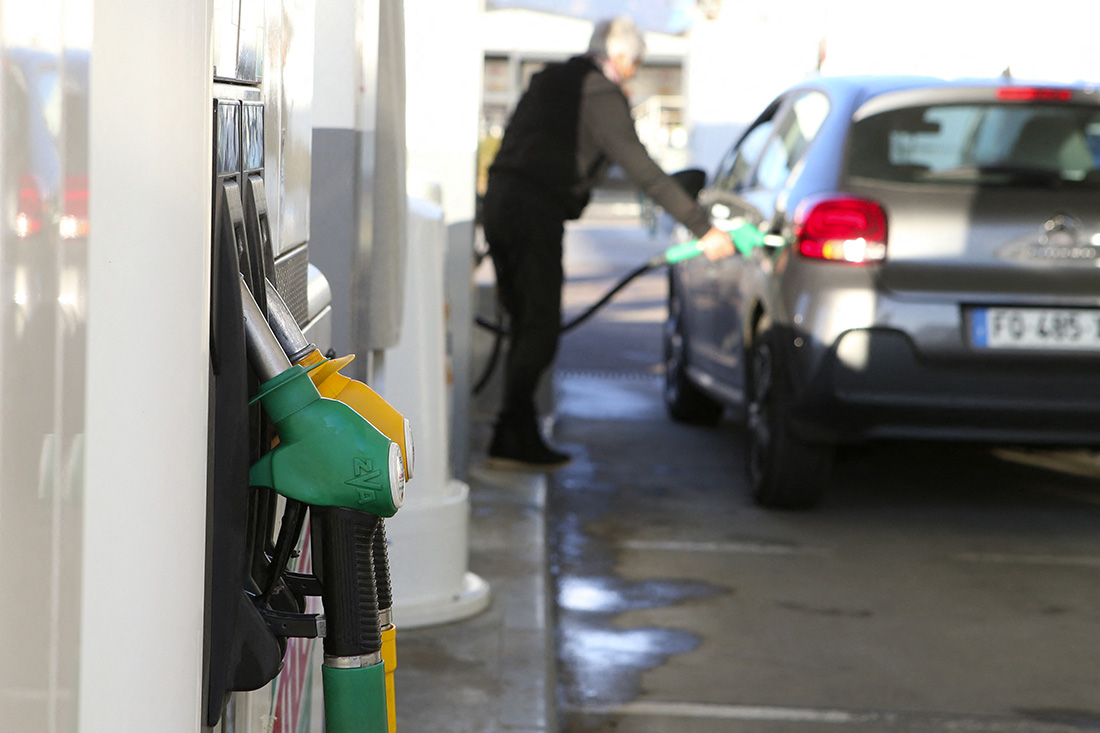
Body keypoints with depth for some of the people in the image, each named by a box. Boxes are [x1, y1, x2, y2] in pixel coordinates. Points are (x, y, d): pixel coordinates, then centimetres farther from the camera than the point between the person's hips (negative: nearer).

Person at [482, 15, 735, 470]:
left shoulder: (549, 80, 21)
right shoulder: (599, 93, -5)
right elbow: (641, 169, -13)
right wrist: (702, 229, -15)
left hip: (499, 199, 9)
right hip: (535, 211, -9)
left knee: (527, 326, 13)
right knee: (539, 330, -5)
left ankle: (523, 438, 15)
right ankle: (510, 441, -6)